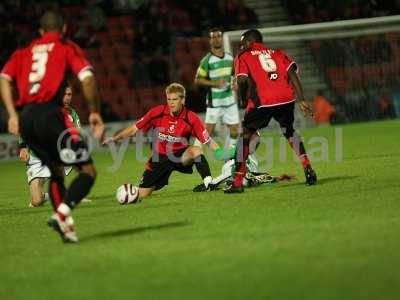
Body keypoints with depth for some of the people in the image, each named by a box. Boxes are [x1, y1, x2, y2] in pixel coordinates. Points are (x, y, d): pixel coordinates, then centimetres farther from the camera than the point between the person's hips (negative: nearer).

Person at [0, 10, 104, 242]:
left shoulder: (25, 52, 23)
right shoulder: (68, 48, 11)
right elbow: (87, 79, -4)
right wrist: (95, 112, 5)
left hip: (25, 119, 6)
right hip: (50, 112, -6)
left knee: (56, 171, 23)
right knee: (88, 171, -1)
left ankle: (66, 225, 14)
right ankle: (62, 214, -22)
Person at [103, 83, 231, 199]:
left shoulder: (191, 118, -17)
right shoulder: (157, 113, -14)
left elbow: (208, 141, -16)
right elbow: (134, 129, -5)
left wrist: (220, 153, -34)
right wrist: (114, 139, -14)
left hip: (180, 156, -2)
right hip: (160, 158, 2)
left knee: (195, 150, -36)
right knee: (141, 195, -2)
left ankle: (208, 182, -25)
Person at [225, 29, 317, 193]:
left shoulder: (243, 57, 12)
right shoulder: (277, 53, 23)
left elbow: (243, 81, -5)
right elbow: (292, 73, 10)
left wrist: (243, 100, 11)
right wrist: (301, 100, 7)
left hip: (263, 102, -4)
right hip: (286, 99, 4)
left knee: (245, 135, 11)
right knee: (289, 132, 27)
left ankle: (238, 182, 6)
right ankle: (307, 168, 13)